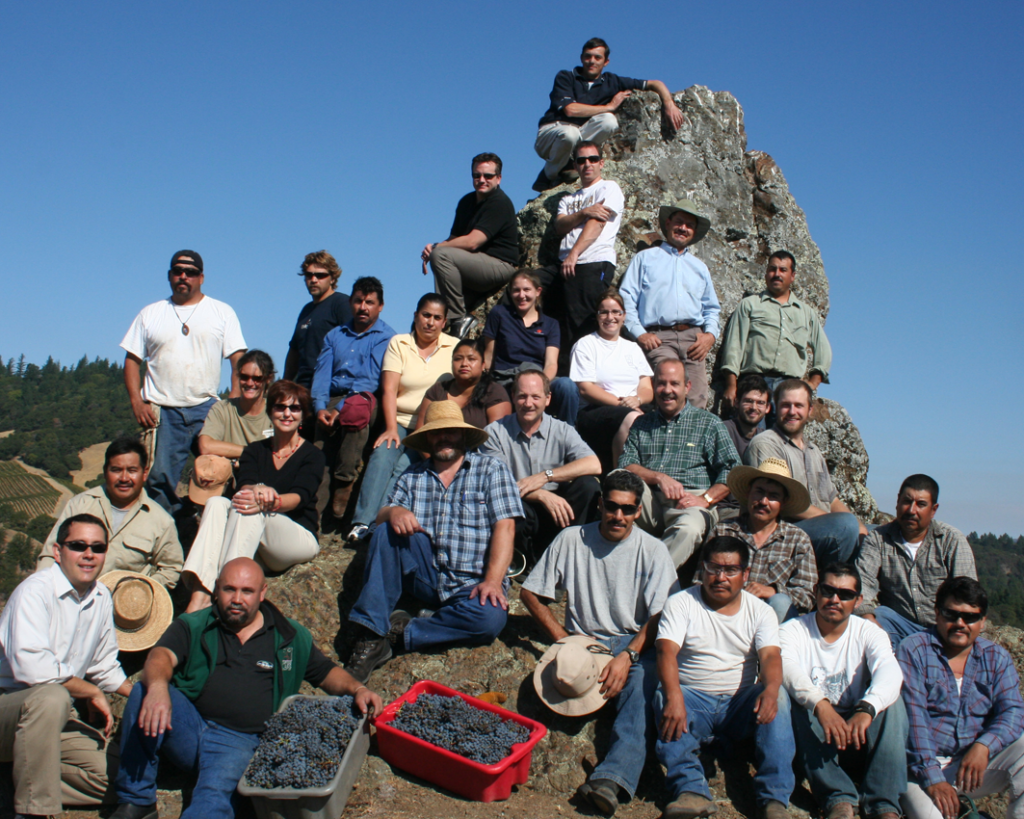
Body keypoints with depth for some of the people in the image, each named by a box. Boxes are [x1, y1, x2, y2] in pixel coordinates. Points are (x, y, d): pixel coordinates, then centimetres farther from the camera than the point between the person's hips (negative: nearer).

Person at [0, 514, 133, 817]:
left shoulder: (101, 597, 6)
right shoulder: (36, 591, -18)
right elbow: (31, 667, -31)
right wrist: (92, 692, -19)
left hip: (51, 714, 7)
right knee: (51, 696, -39)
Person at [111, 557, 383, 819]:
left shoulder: (290, 636, 15)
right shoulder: (192, 626, 11)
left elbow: (327, 673, 20)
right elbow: (162, 656, -8)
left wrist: (357, 690, -2)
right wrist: (158, 687, -32)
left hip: (240, 741, -1)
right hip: (187, 727, 2)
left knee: (215, 797, -31)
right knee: (144, 691, -25)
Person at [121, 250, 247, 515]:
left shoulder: (222, 312, 10)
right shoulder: (150, 314, 15)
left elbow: (238, 359, 3)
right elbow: (132, 360, 12)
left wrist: (234, 401, -8)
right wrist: (137, 402, -2)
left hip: (208, 408, -1)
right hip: (161, 411, 1)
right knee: (159, 479, -4)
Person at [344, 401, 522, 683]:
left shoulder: (491, 470, 2)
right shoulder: (412, 477, 14)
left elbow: (504, 527, -8)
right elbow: (381, 518, 5)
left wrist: (493, 581, -21)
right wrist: (393, 512, -20)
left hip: (472, 583, -3)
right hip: (425, 574, 3)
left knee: (490, 619, -34)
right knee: (387, 532, -21)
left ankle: (402, 632, -16)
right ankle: (372, 636, -23)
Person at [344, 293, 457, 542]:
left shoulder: (454, 347, 9)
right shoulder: (398, 343, 9)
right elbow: (389, 390, -1)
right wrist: (391, 428, -14)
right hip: (400, 422, 1)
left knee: (403, 467, -26)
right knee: (382, 455, -27)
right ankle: (362, 521, -31)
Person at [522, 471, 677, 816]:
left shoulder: (653, 551, 4)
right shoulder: (571, 540, 6)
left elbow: (659, 618, -4)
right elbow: (530, 593, 9)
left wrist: (627, 656, -21)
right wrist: (562, 638, -4)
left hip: (635, 644, -2)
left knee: (643, 681, -37)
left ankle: (613, 777, -55)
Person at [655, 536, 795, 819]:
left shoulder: (760, 611, 8)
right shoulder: (681, 603, 1)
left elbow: (770, 655, -9)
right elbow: (666, 651, -14)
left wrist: (770, 689, -34)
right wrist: (673, 697, -34)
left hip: (741, 701, 1)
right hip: (693, 698, -1)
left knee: (778, 698, -27)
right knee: (663, 699, -31)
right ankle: (691, 790, -43)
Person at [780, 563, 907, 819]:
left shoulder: (868, 634, 1)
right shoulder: (792, 631, -2)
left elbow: (890, 672, -22)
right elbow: (788, 669, -25)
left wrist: (866, 709, -44)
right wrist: (820, 705, -47)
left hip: (859, 738, 1)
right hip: (812, 737, -1)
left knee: (892, 699, -24)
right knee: (797, 697, -30)